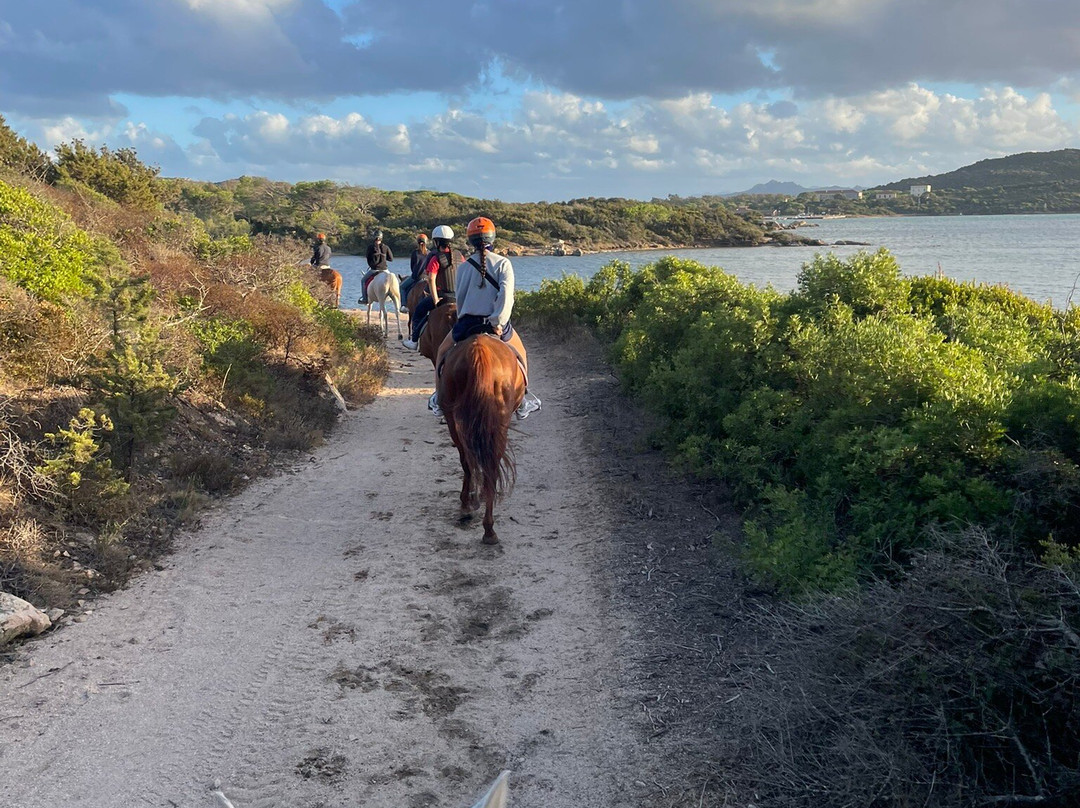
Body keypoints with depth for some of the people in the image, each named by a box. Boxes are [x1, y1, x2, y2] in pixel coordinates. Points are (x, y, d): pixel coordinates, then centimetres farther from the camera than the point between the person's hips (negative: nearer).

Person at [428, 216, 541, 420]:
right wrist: (498, 321, -17)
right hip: (497, 324, 0)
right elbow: (506, 292, -14)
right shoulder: (503, 263, -1)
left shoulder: (464, 266, 3)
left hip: (467, 322, 1)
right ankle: (523, 399, 22)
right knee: (520, 354, 26)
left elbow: (460, 297, 3)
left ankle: (438, 399, 23)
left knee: (443, 352, 26)